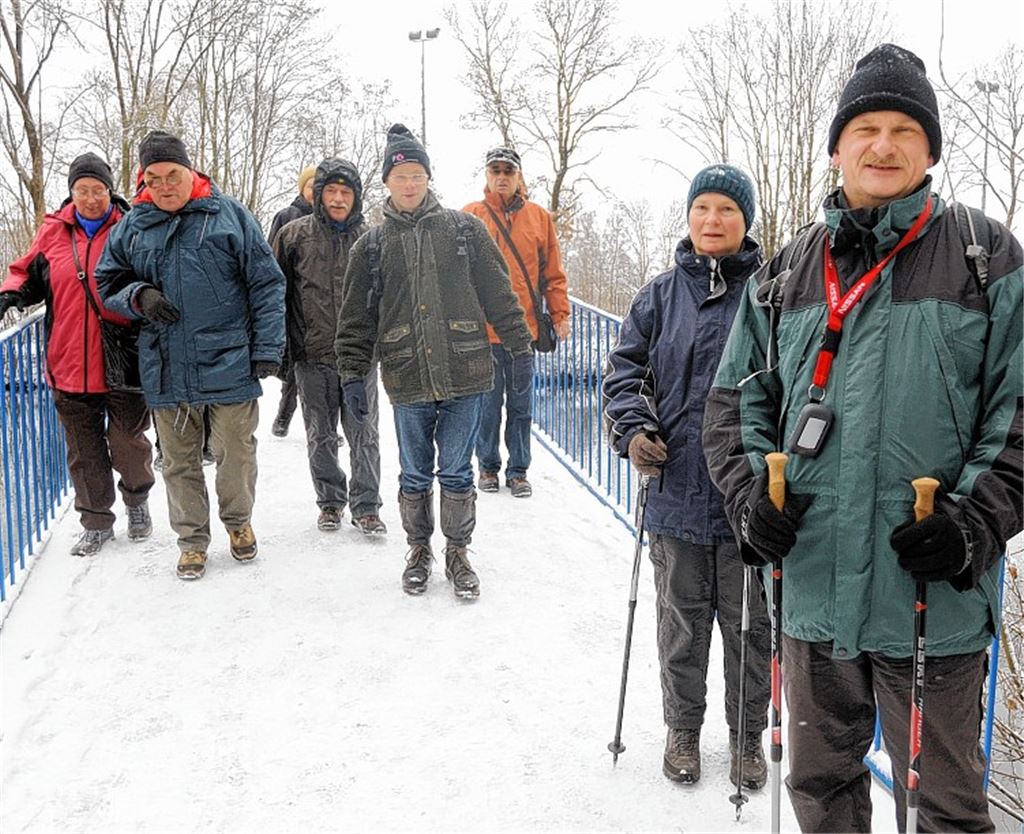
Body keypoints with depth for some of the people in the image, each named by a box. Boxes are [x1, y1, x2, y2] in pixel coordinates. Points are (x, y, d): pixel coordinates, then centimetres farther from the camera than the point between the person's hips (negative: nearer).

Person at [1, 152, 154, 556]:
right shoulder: (53, 232, 7)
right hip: (69, 364, 3)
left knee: (128, 442, 4)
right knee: (84, 451, 11)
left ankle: (137, 500, 32)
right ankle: (96, 522, 25)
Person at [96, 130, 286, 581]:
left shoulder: (229, 215, -1)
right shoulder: (132, 227, 7)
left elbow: (266, 284, -2)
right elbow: (108, 282, 16)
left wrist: (267, 349, -7)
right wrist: (138, 295, -8)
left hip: (229, 364, -2)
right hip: (166, 371, 3)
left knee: (235, 452, 8)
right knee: (179, 461, 11)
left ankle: (238, 521, 33)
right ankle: (192, 538, 26)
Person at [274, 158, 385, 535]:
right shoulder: (294, 235, 1)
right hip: (313, 355, 0)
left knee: (364, 434, 3)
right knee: (320, 435, 11)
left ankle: (366, 506, 13)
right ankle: (330, 501, 25)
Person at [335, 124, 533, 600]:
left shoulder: (464, 229, 5)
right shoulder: (372, 246, 8)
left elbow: (498, 293, 6)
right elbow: (357, 318, 9)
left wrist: (521, 349, 4)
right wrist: (352, 375, 4)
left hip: (464, 375, -1)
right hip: (407, 381, 1)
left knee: (456, 472, 6)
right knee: (415, 474, 11)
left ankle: (457, 553, 22)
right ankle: (419, 551, 29)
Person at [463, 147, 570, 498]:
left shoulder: (539, 217, 7)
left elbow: (553, 273, 9)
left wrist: (560, 314, 3)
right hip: (481, 328, -1)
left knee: (521, 404, 8)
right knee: (488, 403, 7)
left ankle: (518, 470, 18)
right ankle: (488, 466, 21)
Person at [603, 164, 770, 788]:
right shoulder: (661, 295, 6)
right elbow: (625, 367, 9)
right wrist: (633, 429, -8)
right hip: (676, 487, 2)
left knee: (749, 621, 11)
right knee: (681, 618, 15)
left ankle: (749, 734, 32)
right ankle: (684, 727, 34)